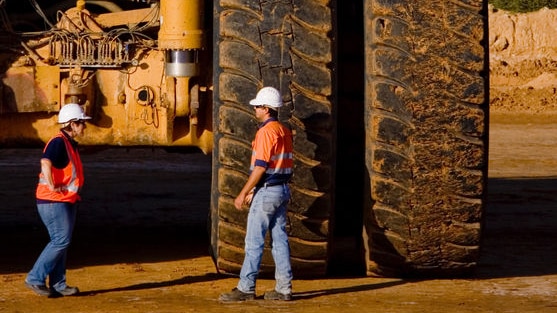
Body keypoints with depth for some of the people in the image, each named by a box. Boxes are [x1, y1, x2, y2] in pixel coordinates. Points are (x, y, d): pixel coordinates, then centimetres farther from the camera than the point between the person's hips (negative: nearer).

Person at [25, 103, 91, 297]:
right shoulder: (58, 142, -17)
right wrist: (52, 186, -35)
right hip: (53, 201, -10)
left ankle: (58, 284, 16)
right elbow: (45, 162, -35)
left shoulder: (70, 143, 15)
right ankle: (35, 279, -6)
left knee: (62, 242, 11)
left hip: (67, 201, 10)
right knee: (61, 240, -12)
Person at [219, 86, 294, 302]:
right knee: (280, 239, 8)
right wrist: (253, 190, 20)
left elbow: (260, 167, -19)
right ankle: (284, 288, 8)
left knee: (254, 241, -4)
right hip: (282, 190, 9)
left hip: (266, 192, -9)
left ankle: (245, 288, -2)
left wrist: (243, 194, -14)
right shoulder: (284, 131, 13)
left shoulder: (266, 132, -15)